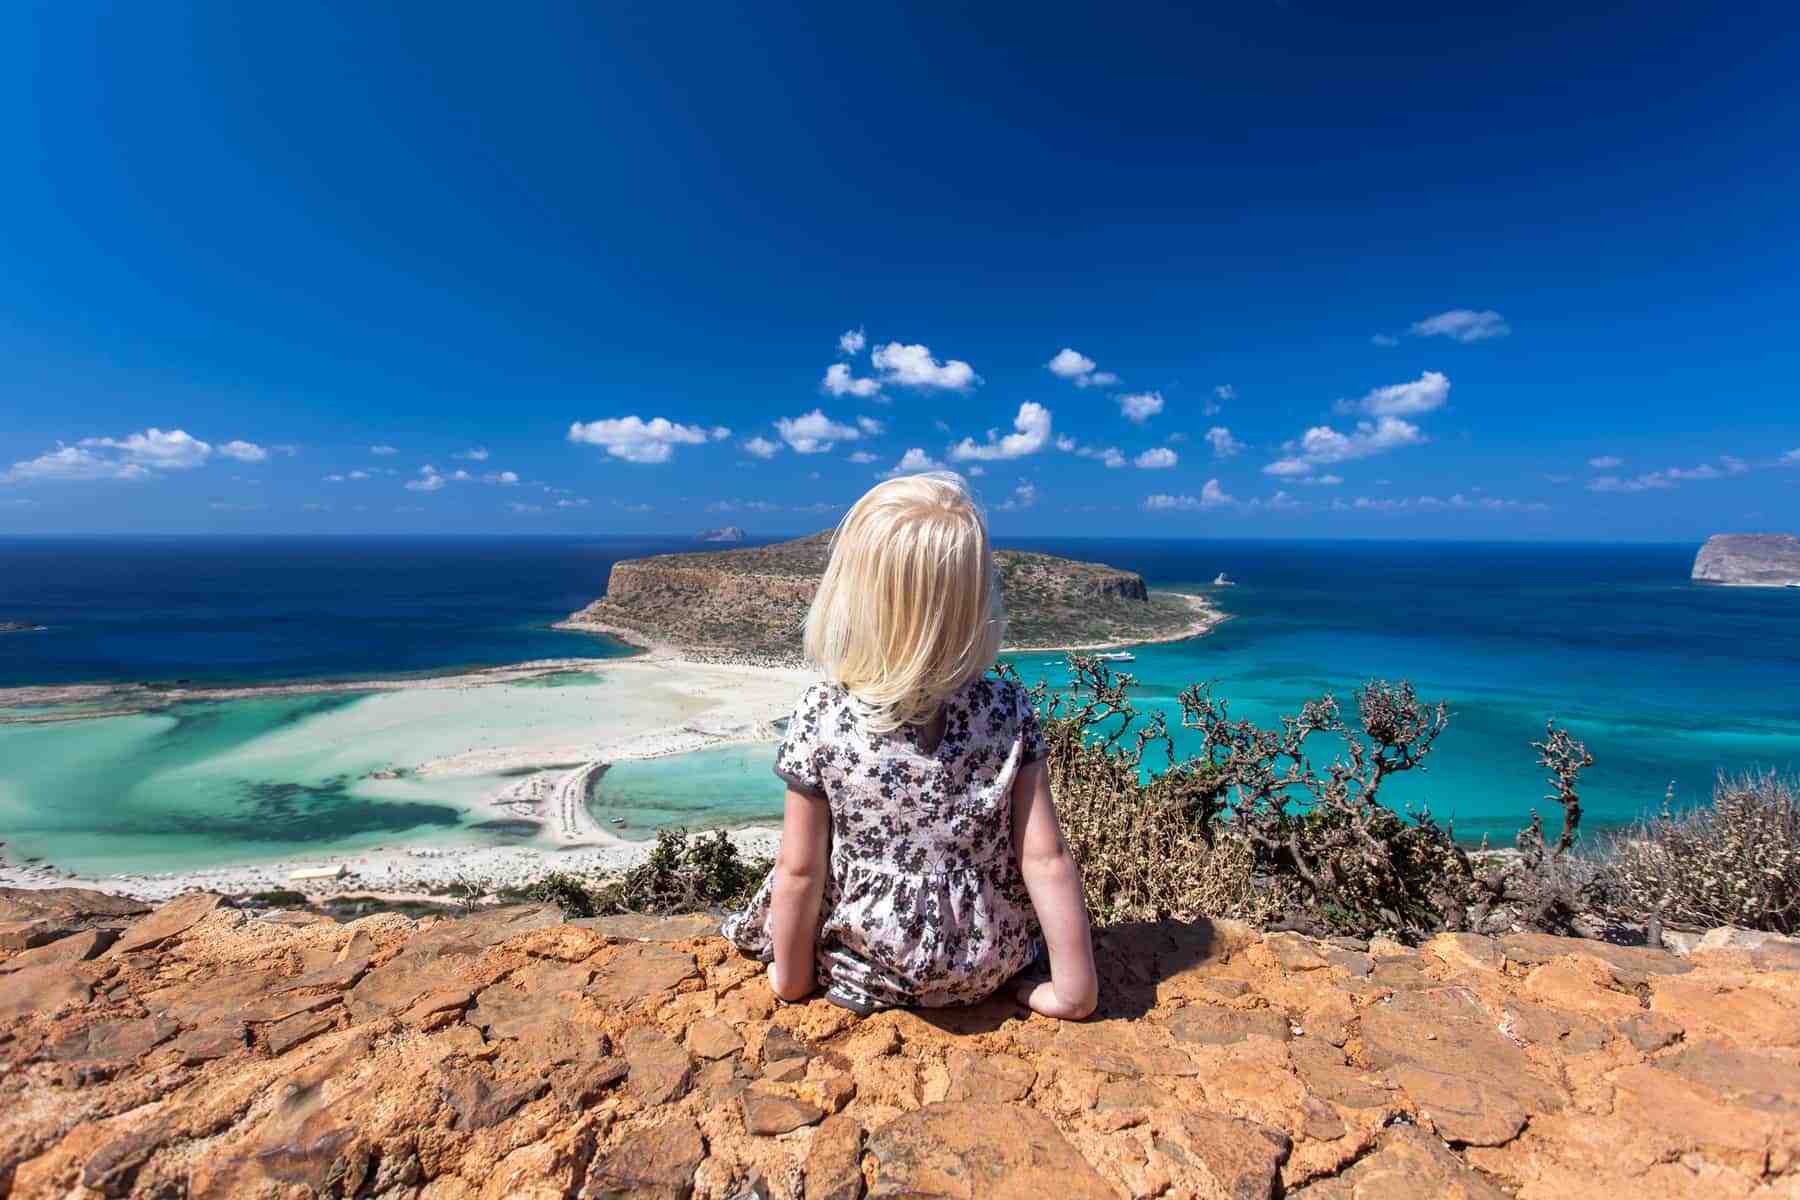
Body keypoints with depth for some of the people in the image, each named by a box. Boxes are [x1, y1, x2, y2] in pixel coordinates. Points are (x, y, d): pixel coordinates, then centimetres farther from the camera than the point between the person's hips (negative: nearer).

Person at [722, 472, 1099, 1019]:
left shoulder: (820, 717, -21)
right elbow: (1046, 860, -16)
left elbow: (799, 871, -14)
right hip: (988, 967, 2)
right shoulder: (1010, 711, -17)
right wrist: (1076, 988, -5)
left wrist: (792, 979, 1)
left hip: (866, 966, -1)